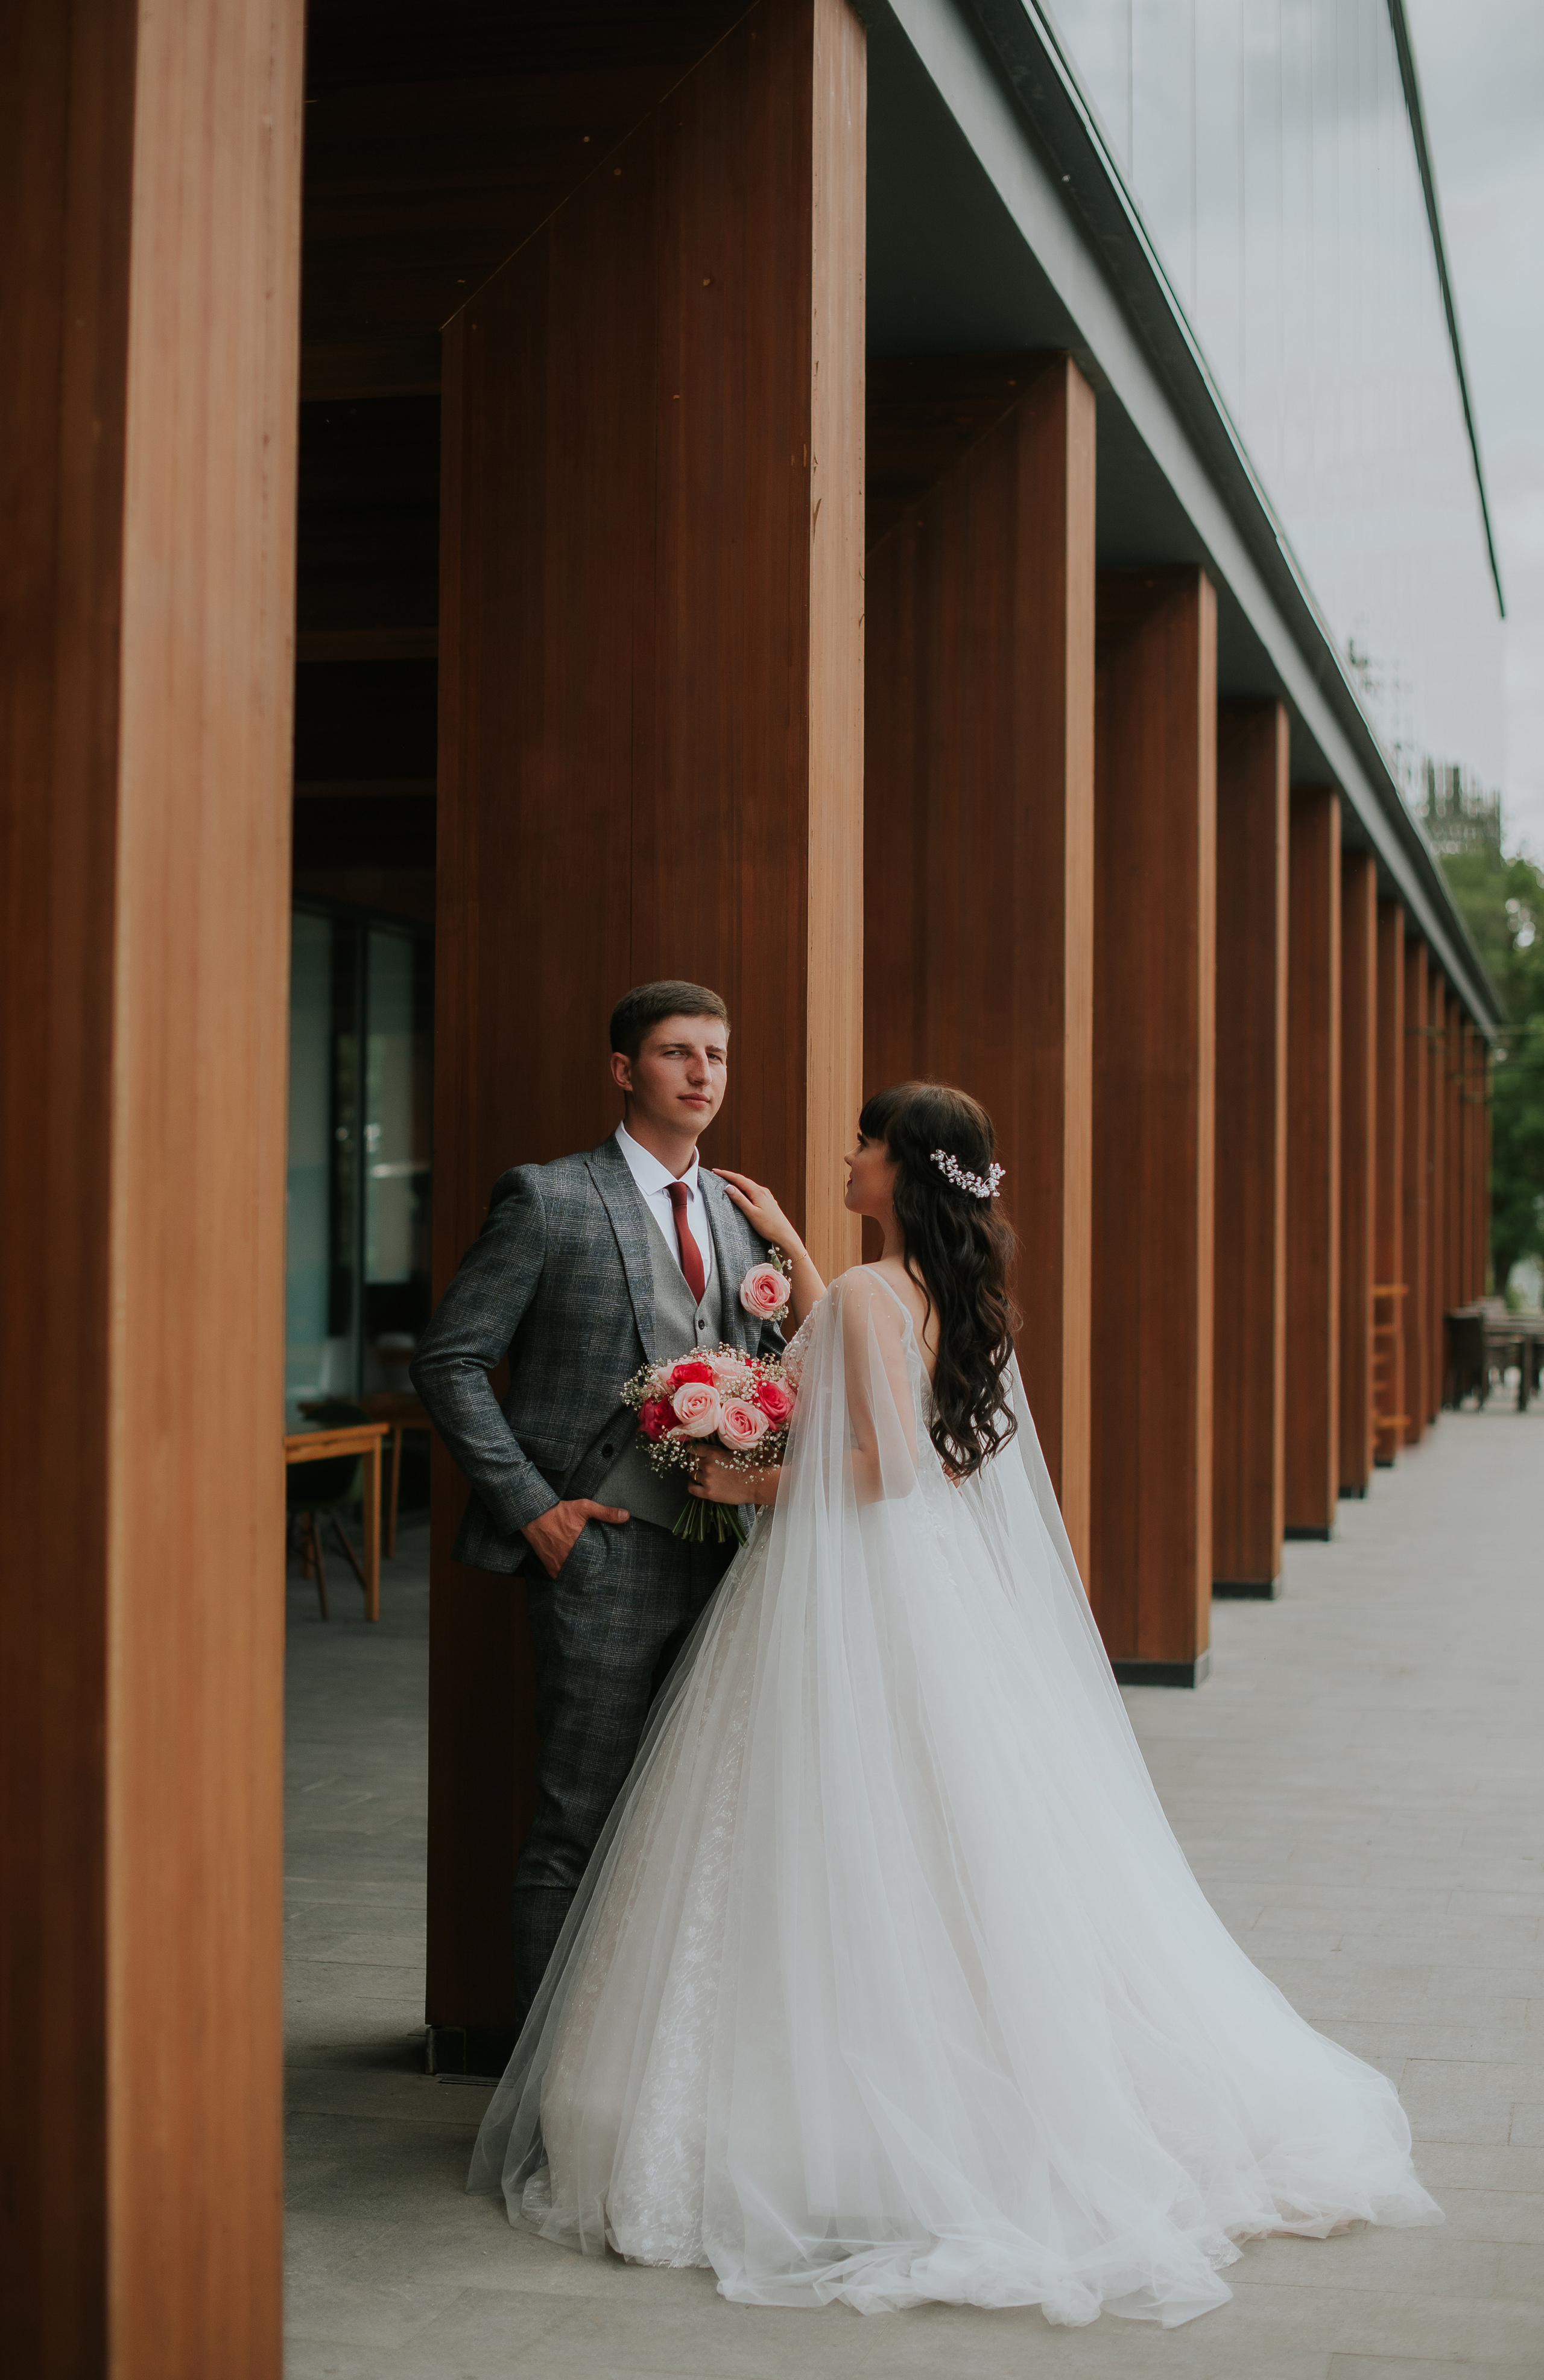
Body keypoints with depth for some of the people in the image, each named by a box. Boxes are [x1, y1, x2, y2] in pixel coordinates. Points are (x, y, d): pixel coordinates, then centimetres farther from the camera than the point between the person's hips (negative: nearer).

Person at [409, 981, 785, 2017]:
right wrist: (533, 1506, -11)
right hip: (606, 1550, -6)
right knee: (581, 1826, 0)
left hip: (725, 1553, 6)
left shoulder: (742, 1214, 15)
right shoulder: (550, 1200, -4)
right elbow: (450, 1359, -6)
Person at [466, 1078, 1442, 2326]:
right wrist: (788, 1243, 33)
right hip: (938, 1596, 9)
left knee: (840, 1869, -3)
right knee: (956, 1855, 11)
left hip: (854, 1605, -9)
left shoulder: (869, 1292, -15)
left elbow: (884, 1464, -20)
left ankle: (845, 2134, 0)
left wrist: (756, 1484, -9)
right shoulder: (955, 1291, 11)